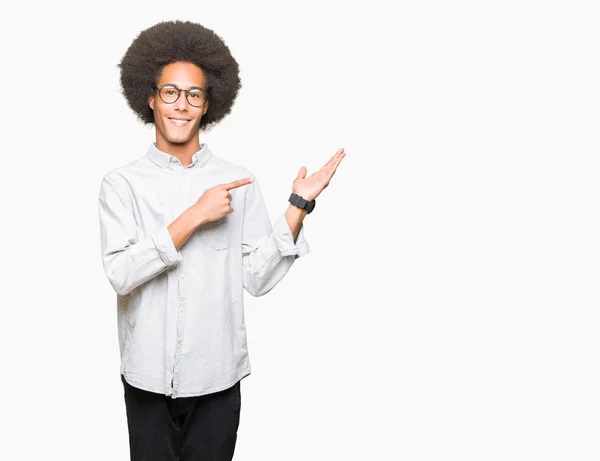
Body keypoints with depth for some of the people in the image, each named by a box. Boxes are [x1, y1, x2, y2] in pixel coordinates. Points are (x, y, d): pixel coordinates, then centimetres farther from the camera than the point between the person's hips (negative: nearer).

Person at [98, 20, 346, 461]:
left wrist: (299, 205, -10)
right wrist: (195, 216, -20)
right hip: (148, 377, 0)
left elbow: (258, 278, -4)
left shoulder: (239, 182, -1)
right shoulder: (122, 183, -4)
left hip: (218, 377, 1)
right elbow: (120, 273, -15)